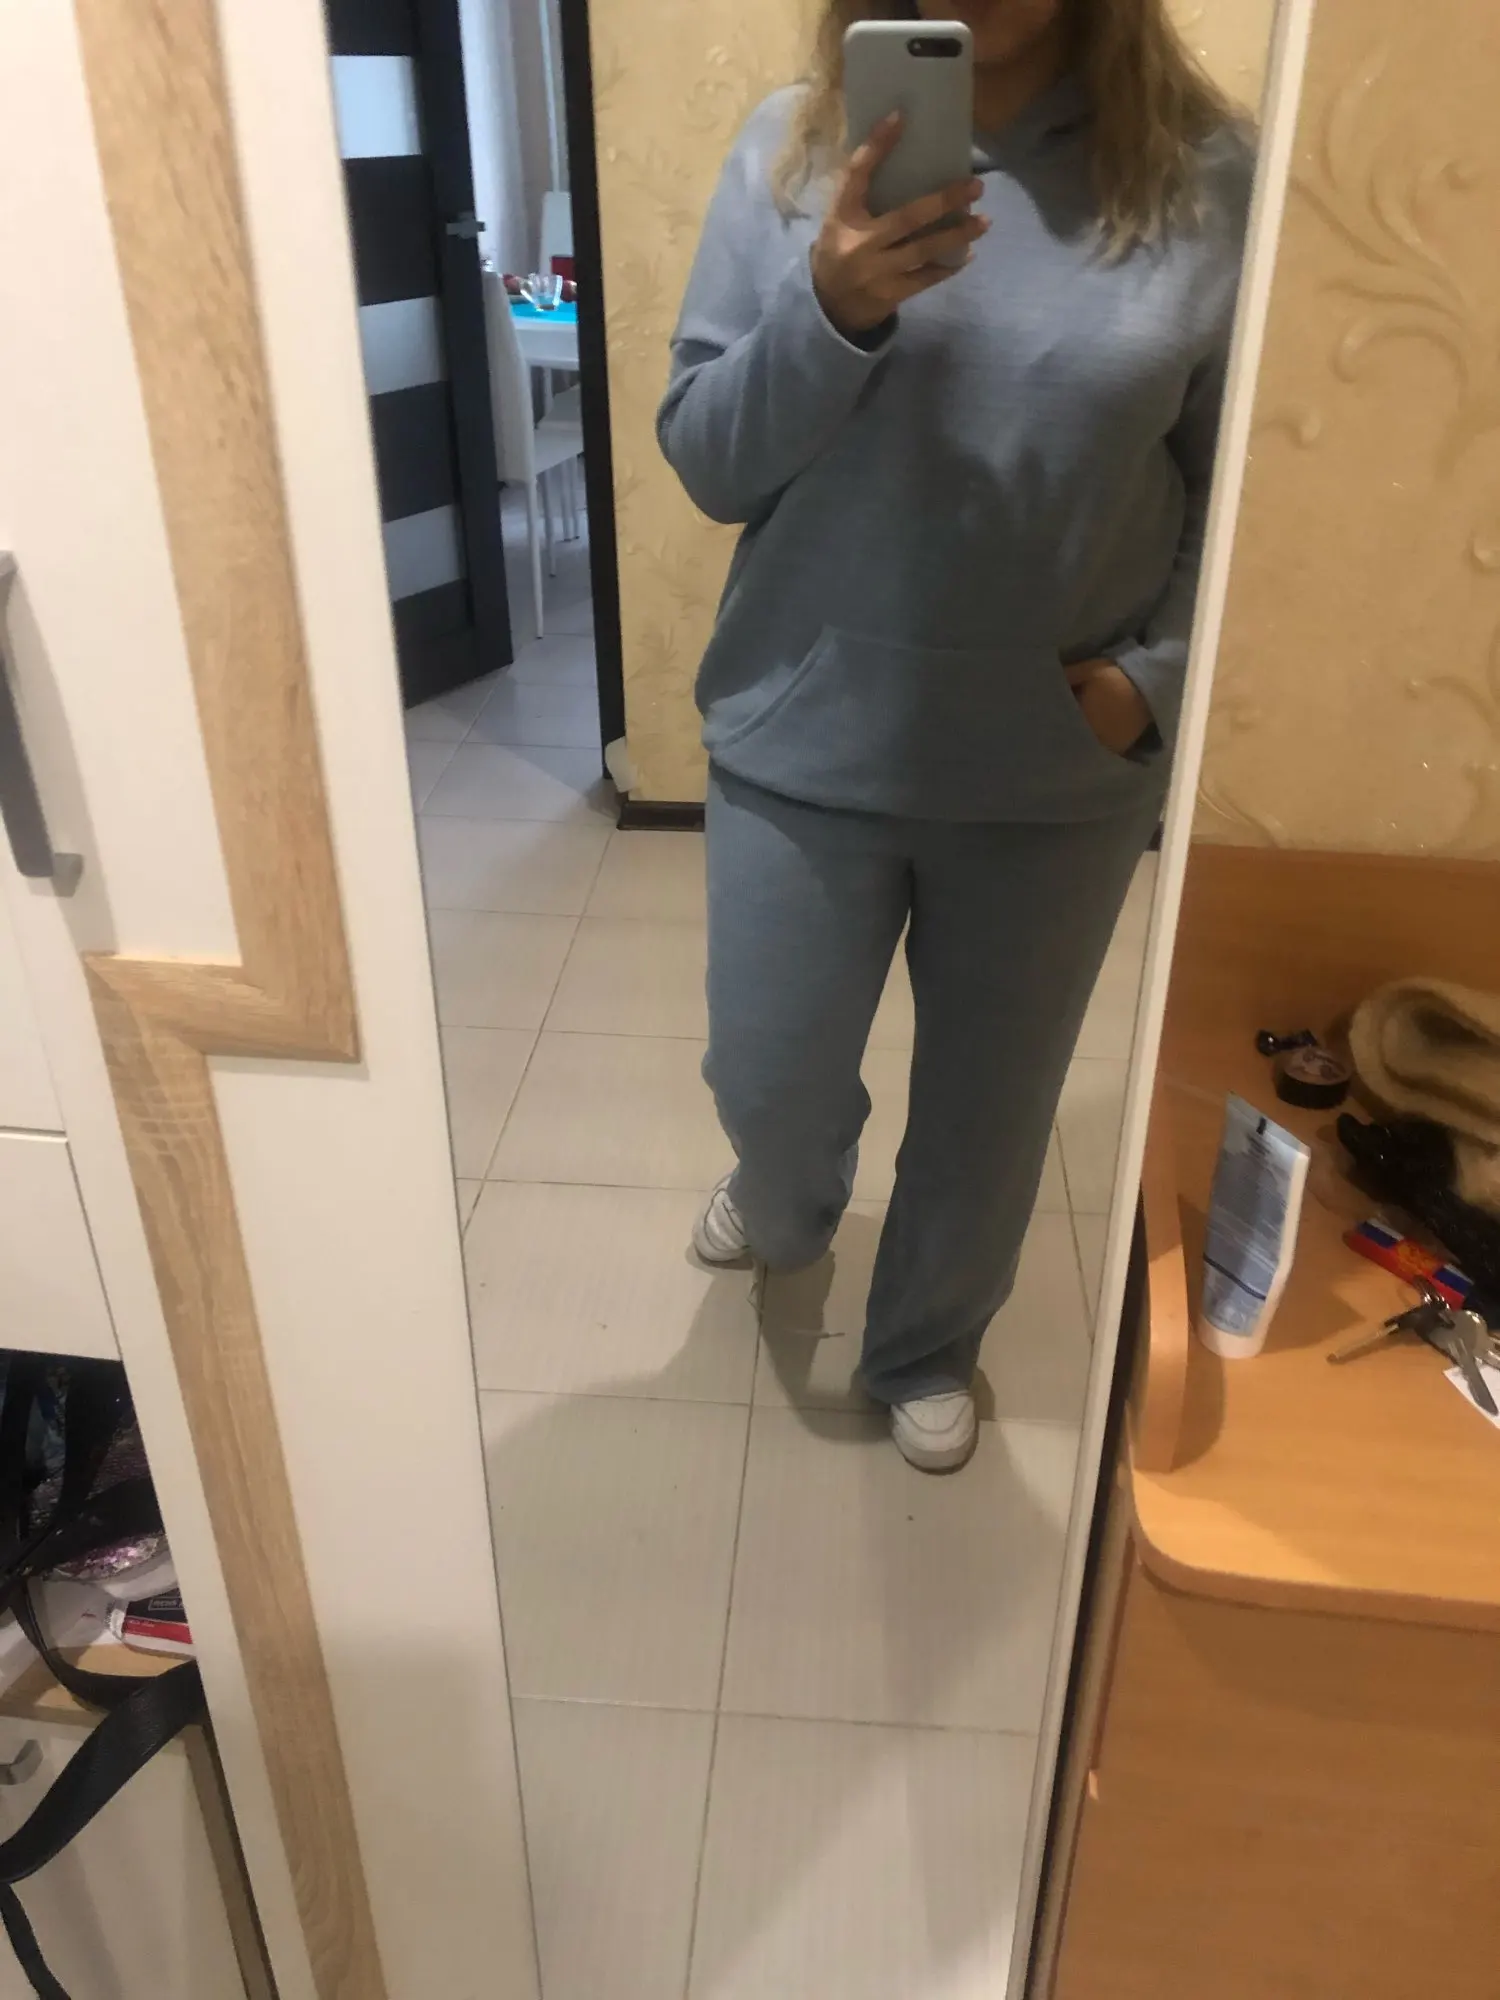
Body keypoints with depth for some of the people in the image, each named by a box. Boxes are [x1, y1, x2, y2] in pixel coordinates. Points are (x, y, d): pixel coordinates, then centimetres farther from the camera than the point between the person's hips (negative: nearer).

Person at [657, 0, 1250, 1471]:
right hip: (808, 734, 0)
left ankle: (926, 1348, 45)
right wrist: (830, 312, -23)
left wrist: (1155, 673, -12)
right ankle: (785, 1212, 52)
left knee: (990, 1100, 15)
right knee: (768, 1079, 12)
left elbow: (1236, 485, 2)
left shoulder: (1204, 177, -5)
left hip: (1058, 766, 0)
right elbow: (704, 461, -6)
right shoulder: (791, 151, -3)